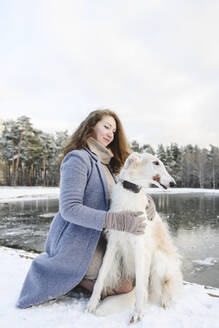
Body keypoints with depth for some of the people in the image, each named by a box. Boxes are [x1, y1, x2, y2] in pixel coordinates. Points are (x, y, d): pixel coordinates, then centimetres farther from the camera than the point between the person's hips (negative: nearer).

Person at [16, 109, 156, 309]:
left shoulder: (106, 164, 11)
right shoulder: (78, 158, -17)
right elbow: (69, 209, -25)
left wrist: (146, 199, -13)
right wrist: (116, 220, -32)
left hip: (97, 237, 9)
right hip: (76, 240, -8)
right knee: (125, 285, -6)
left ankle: (75, 274, 19)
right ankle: (71, 278, 8)